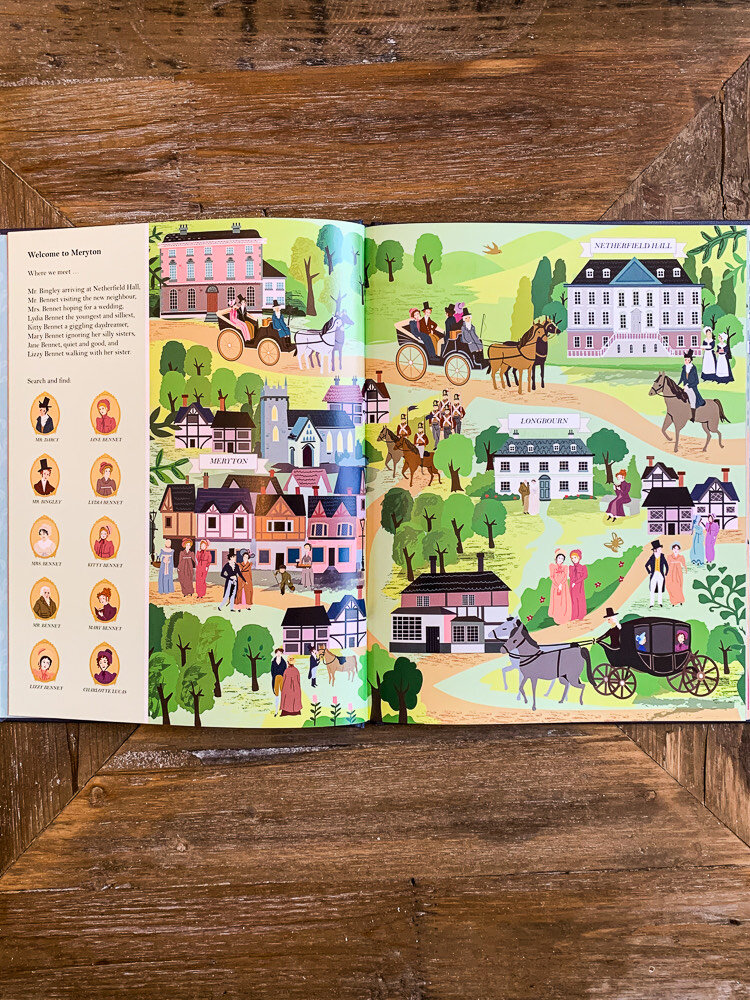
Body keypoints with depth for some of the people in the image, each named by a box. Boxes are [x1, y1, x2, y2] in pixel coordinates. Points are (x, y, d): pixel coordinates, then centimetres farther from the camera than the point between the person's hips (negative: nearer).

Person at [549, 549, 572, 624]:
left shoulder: (565, 567, 11)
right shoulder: (552, 566, 7)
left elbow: (565, 577, 0)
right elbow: (551, 576, -1)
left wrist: (561, 584, -17)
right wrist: (558, 586, -12)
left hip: (564, 586, 1)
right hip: (555, 586, -1)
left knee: (564, 602, -3)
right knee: (556, 602, -2)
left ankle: (564, 617, 5)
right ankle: (556, 617, 8)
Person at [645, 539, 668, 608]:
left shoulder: (662, 557, 2)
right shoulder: (652, 557, -1)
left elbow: (667, 567, 10)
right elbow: (646, 565, 11)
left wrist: (665, 575, 7)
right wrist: (649, 573, 5)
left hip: (661, 575, 1)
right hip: (653, 575, -1)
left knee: (660, 590, 5)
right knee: (652, 590, -3)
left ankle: (660, 603, 14)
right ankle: (651, 604, 0)